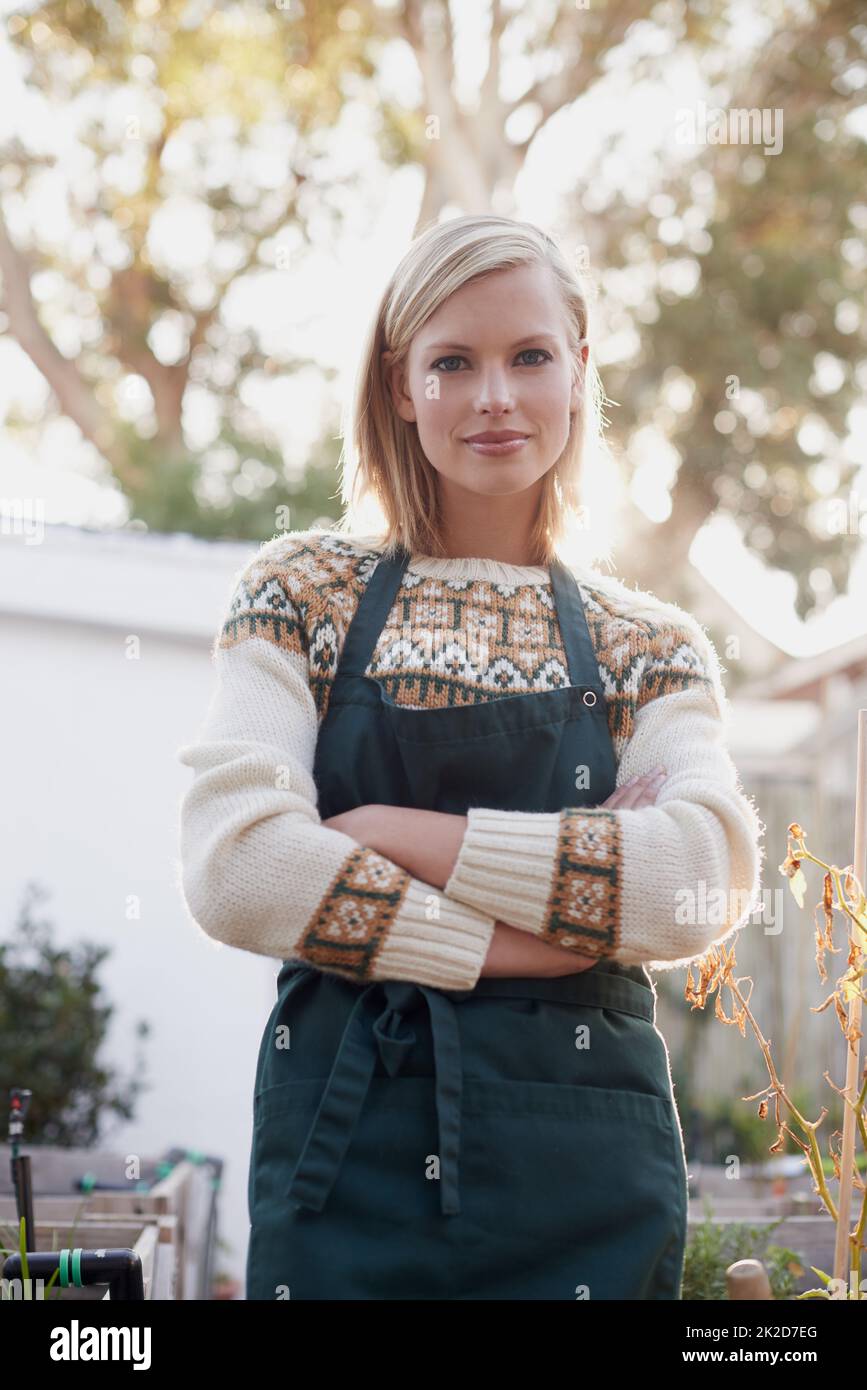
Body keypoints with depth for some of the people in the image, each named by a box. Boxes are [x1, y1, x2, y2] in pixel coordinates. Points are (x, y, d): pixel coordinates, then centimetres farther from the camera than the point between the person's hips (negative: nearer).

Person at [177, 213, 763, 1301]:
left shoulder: (650, 646, 8)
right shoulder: (305, 590, 4)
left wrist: (400, 833, -13)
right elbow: (232, 868, -10)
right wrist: (511, 944, -12)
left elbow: (708, 882, -11)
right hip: (346, 1140, -1)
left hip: (585, 1167, 1)